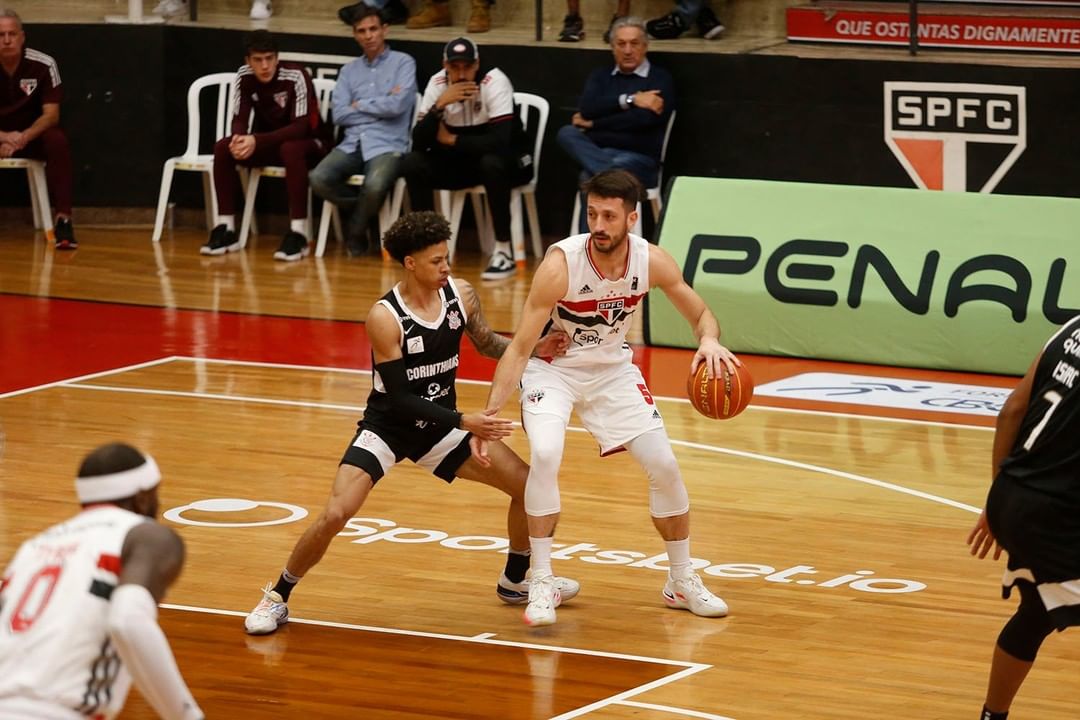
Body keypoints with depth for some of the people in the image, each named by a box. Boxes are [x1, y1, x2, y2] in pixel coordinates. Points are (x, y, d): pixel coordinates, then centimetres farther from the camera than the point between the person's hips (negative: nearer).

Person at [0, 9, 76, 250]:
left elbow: (51, 114, -14)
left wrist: (24, 137, -32)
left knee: (57, 141, -33)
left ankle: (63, 220, -32)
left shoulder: (44, 65, -15)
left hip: (33, 134, -1)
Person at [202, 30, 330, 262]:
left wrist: (257, 141, -40)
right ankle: (226, 229, -15)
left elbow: (300, 127, -29)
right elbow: (240, 119, -7)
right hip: (269, 142, 5)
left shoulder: (295, 76, -24)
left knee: (290, 149, -39)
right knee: (223, 147, -17)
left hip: (307, 142, -5)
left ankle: (298, 233, -37)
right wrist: (239, 139, -33)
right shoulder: (244, 77, -7)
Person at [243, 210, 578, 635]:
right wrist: (464, 422, -29)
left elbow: (487, 344, 10)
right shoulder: (385, 318, -25)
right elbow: (399, 399, -24)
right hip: (388, 426, -5)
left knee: (530, 486, 0)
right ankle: (277, 598, 1)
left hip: (440, 426, 5)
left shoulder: (460, 295, -9)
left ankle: (515, 581, 24)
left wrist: (534, 349, -7)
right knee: (334, 515, -21)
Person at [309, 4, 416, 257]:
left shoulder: (403, 63, 5)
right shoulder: (349, 71, 17)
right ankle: (370, 212, 1)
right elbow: (339, 115, 5)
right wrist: (380, 106, -2)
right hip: (353, 143, 4)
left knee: (374, 186, -36)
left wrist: (360, 106, 2)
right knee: (318, 179, -25)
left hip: (387, 145, -4)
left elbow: (397, 106, -10)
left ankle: (356, 232, -3)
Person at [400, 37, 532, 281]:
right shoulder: (437, 84, -9)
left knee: (492, 163, -39)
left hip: (506, 162, -4)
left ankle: (503, 252, -26)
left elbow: (500, 140, -32)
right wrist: (440, 104, -30)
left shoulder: (494, 81, -22)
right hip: (462, 162, 4)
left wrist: (451, 139, -21)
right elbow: (419, 142, -16)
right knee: (413, 164, -19)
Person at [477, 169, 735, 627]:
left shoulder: (651, 261, -18)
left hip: (611, 369, 4)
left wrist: (709, 340, -29)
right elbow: (520, 347, -25)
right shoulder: (561, 264, -29)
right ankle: (542, 584, -16)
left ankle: (681, 582, 17)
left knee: (664, 464, -3)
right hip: (551, 368, -4)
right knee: (545, 456, -29)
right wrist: (489, 415, -33)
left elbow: (701, 315, -4)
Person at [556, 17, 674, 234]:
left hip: (638, 158, -5)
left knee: (590, 178, -37)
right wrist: (629, 100, -10)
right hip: (596, 152, 5)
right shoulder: (601, 76, 21)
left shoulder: (660, 79, 6)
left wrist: (593, 124, -6)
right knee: (567, 133, -27)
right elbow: (587, 109, 1)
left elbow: (646, 118, -12)